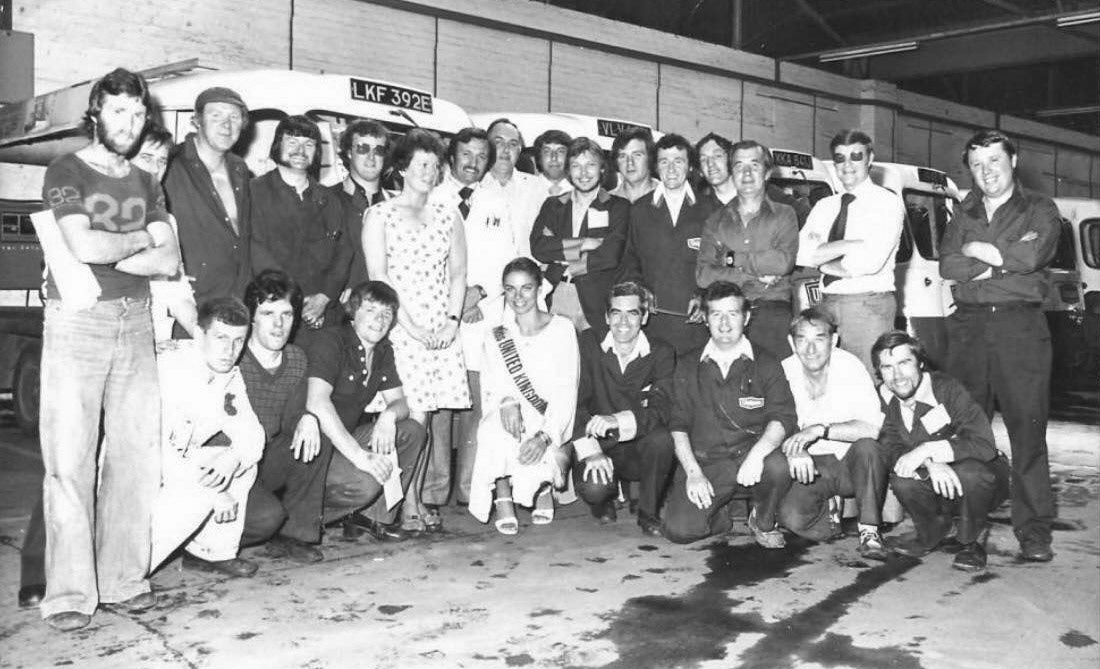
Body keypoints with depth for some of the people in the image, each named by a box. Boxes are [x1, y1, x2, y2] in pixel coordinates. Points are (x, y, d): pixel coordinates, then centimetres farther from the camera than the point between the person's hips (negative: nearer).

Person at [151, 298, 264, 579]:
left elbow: (251, 433, -4)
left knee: (243, 464, -7)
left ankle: (212, 551, 3)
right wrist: (214, 490, -29)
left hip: (177, 461, 8)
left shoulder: (230, 375, 0)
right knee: (198, 494, -28)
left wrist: (233, 458, -29)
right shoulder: (169, 368, -25)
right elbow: (152, 448, -30)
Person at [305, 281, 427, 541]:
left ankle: (373, 517, -3)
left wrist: (388, 415, -18)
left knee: (412, 432, -7)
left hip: (347, 438, 8)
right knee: (364, 483, -30)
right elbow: (316, 403, -30)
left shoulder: (382, 351, 9)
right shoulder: (330, 341, -16)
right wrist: (359, 455, -35)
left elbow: (400, 402, 10)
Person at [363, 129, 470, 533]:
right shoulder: (380, 215, 6)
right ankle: (409, 505, -5)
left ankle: (420, 498, 6)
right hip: (401, 328, -4)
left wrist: (452, 321, -1)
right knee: (413, 415, -12)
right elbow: (378, 277, -2)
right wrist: (413, 325, -11)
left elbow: (458, 273, 14)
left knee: (441, 414, -3)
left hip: (444, 330, 4)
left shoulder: (449, 216, 18)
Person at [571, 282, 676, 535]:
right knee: (593, 489, -30)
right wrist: (589, 449, -24)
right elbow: (575, 401, -10)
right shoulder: (588, 344, -3)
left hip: (641, 448, 1)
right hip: (598, 447, -1)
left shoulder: (662, 353, -4)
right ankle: (604, 500, 11)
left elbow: (661, 410, -18)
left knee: (662, 438, -32)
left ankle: (649, 513, -6)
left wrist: (618, 420, -36)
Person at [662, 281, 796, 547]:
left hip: (750, 457, 0)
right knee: (679, 530, -23)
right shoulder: (688, 366, 12)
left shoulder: (766, 365, 8)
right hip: (703, 462, 0)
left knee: (778, 465, -35)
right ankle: (717, 517, 14)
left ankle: (764, 522, -1)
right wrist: (693, 472, -9)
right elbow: (678, 424, 6)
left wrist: (757, 453, -25)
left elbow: (783, 417, -5)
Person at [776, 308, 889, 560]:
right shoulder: (784, 372, -7)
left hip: (853, 461, -1)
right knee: (791, 517, -26)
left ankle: (870, 531, -17)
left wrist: (820, 430, -34)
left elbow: (870, 428, -23)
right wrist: (793, 449, -26)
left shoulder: (850, 367, -13)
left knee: (867, 448, -35)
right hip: (811, 465, 1)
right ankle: (828, 510, 10)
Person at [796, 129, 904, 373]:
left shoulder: (887, 202, 0)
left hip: (869, 305, -4)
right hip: (826, 304, 5)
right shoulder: (824, 206, 15)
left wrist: (823, 257, -4)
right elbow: (802, 254, -2)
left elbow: (870, 262, -14)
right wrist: (853, 244, -11)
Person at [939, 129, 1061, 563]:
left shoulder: (1039, 210, 8)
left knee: (1027, 427, -5)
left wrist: (978, 250, -1)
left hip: (1020, 326, -3)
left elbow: (1031, 256, -12)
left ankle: (1034, 529, -1)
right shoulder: (964, 215, 18)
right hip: (969, 326, 3)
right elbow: (947, 265, 1)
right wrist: (1005, 260, -7)